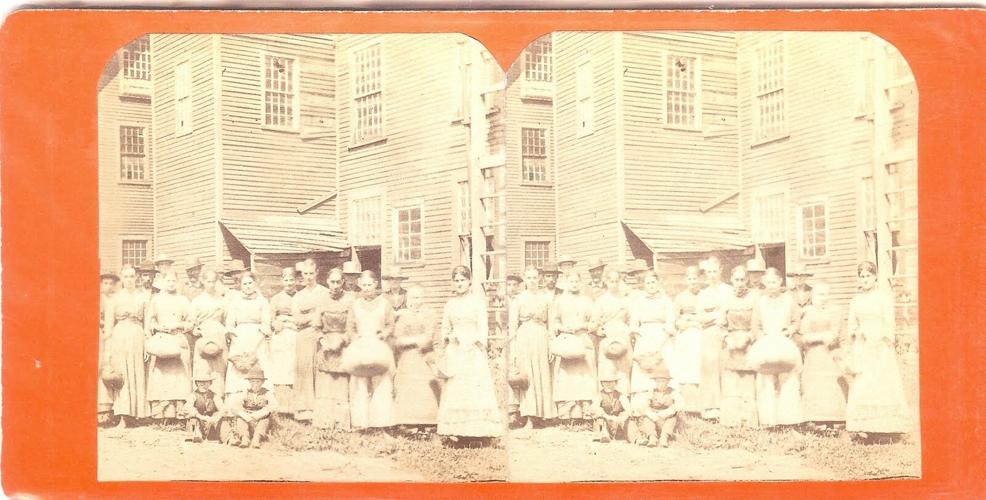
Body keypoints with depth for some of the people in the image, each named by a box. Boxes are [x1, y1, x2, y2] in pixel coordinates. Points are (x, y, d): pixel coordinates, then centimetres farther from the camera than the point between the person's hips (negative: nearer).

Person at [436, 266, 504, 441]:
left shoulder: (478, 300, 3)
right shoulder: (450, 303, 13)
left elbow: (483, 327, -2)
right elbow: (445, 329, 16)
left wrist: (480, 346, -10)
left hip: (473, 350, -3)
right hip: (454, 351, 3)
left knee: (476, 387, -6)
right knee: (454, 389, -1)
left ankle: (481, 431, -5)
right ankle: (457, 431, 1)